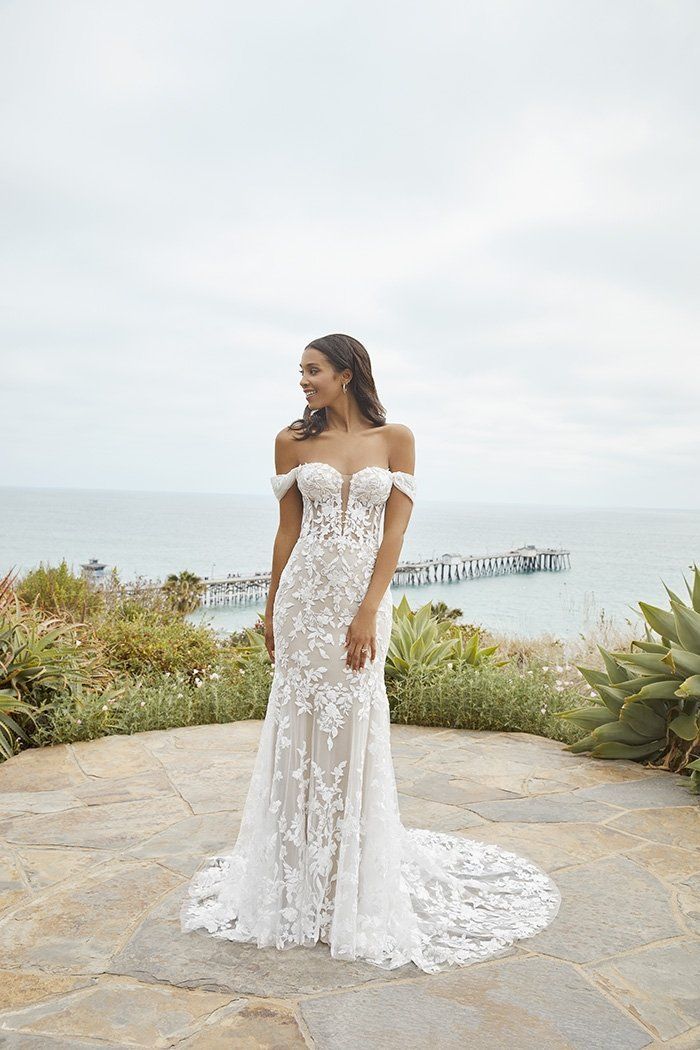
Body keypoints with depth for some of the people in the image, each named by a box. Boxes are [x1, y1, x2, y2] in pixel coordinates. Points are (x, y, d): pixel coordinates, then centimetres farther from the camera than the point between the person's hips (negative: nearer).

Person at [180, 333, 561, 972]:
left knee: (354, 729, 6)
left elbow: (394, 533, -4)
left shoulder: (395, 439, 1)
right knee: (300, 727, 6)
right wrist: (272, 611, 11)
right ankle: (298, 877, 24)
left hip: (364, 596, -1)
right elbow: (288, 531, 9)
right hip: (305, 595, 1)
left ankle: (356, 884, 25)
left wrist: (368, 613, -12)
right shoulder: (293, 442, 5)